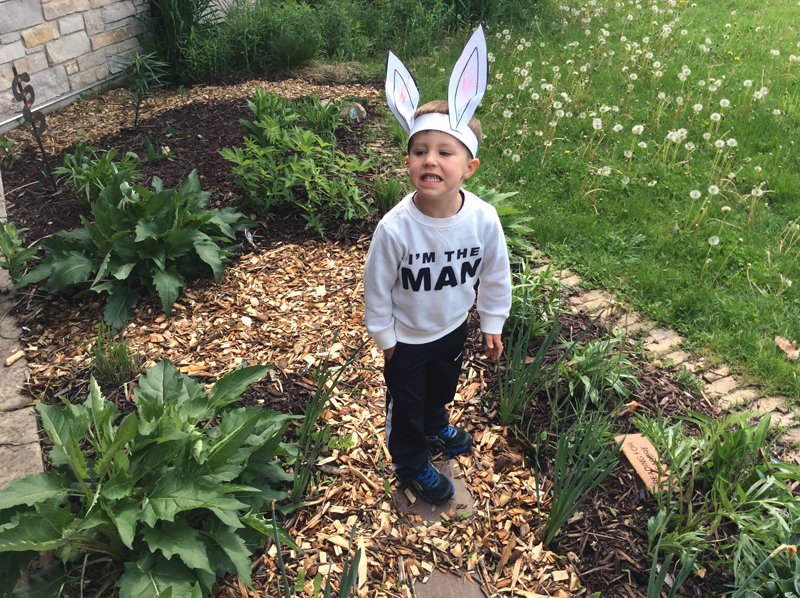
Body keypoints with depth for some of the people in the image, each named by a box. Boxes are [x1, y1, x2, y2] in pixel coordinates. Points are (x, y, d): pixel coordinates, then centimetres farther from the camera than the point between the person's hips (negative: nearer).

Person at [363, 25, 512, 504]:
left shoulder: (483, 218, -24)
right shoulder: (395, 227, -32)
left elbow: (495, 275, -6)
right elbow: (377, 288, -17)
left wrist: (492, 324, 3)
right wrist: (384, 337, -6)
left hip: (454, 326, 4)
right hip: (407, 338, -3)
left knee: (444, 386, 31)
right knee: (406, 402, 19)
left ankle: (436, 427, 64)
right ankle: (412, 463, 48)